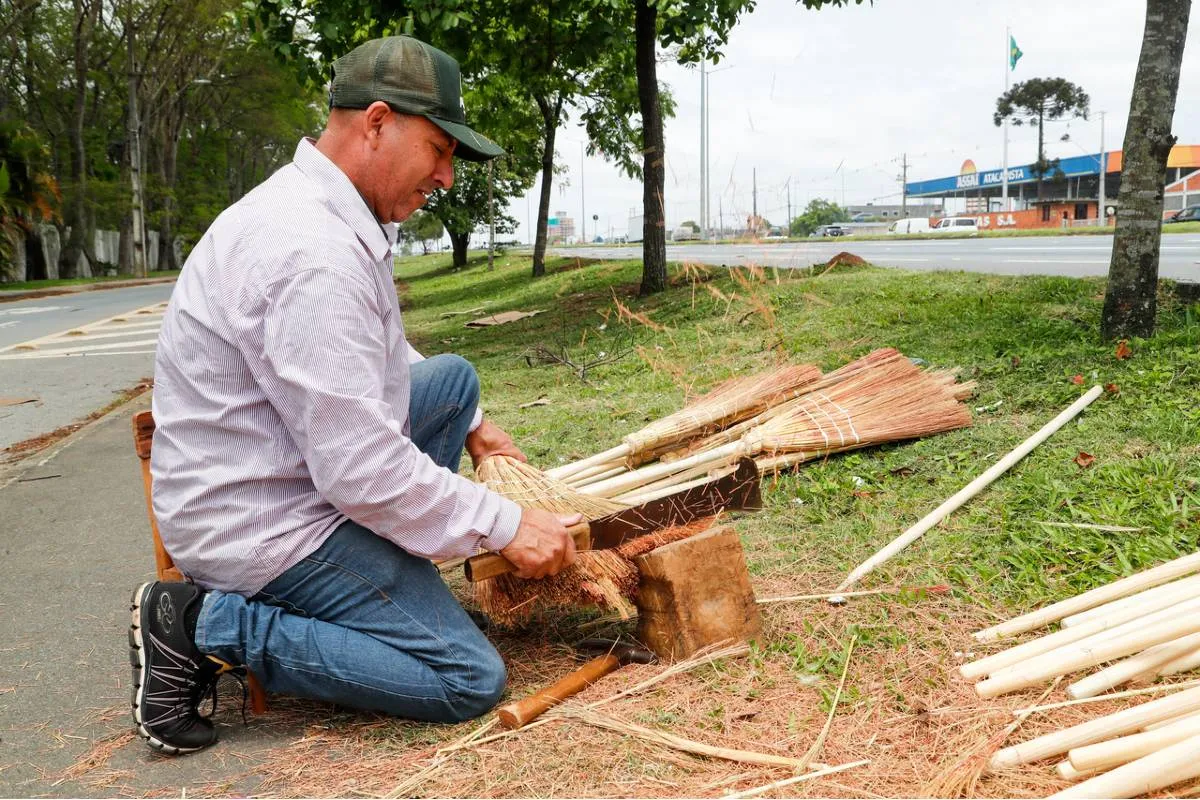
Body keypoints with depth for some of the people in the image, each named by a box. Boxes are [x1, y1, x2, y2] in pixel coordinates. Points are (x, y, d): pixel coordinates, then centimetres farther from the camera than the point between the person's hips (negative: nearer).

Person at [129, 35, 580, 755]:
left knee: (454, 378, 20)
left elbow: (384, 354, 23)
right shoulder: (312, 257, -28)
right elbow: (362, 473, -28)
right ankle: (208, 625, -7)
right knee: (472, 680, -11)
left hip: (299, 471, 11)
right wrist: (506, 525, -18)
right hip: (263, 527, -10)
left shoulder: (319, 211, 6)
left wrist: (471, 424, 20)